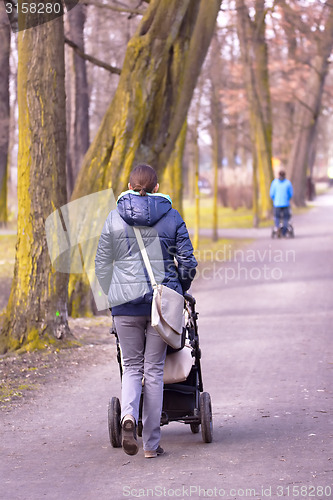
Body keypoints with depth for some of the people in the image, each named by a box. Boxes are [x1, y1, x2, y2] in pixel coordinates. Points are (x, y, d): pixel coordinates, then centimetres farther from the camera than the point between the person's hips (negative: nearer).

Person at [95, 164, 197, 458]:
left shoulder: (114, 219, 2)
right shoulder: (172, 218, 1)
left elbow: (102, 265, 7)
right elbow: (187, 263, 2)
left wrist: (112, 296, 22)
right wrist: (180, 291, 20)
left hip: (125, 302, 0)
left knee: (132, 366, 12)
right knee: (154, 368, 7)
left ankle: (128, 415, -18)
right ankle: (152, 443, 7)